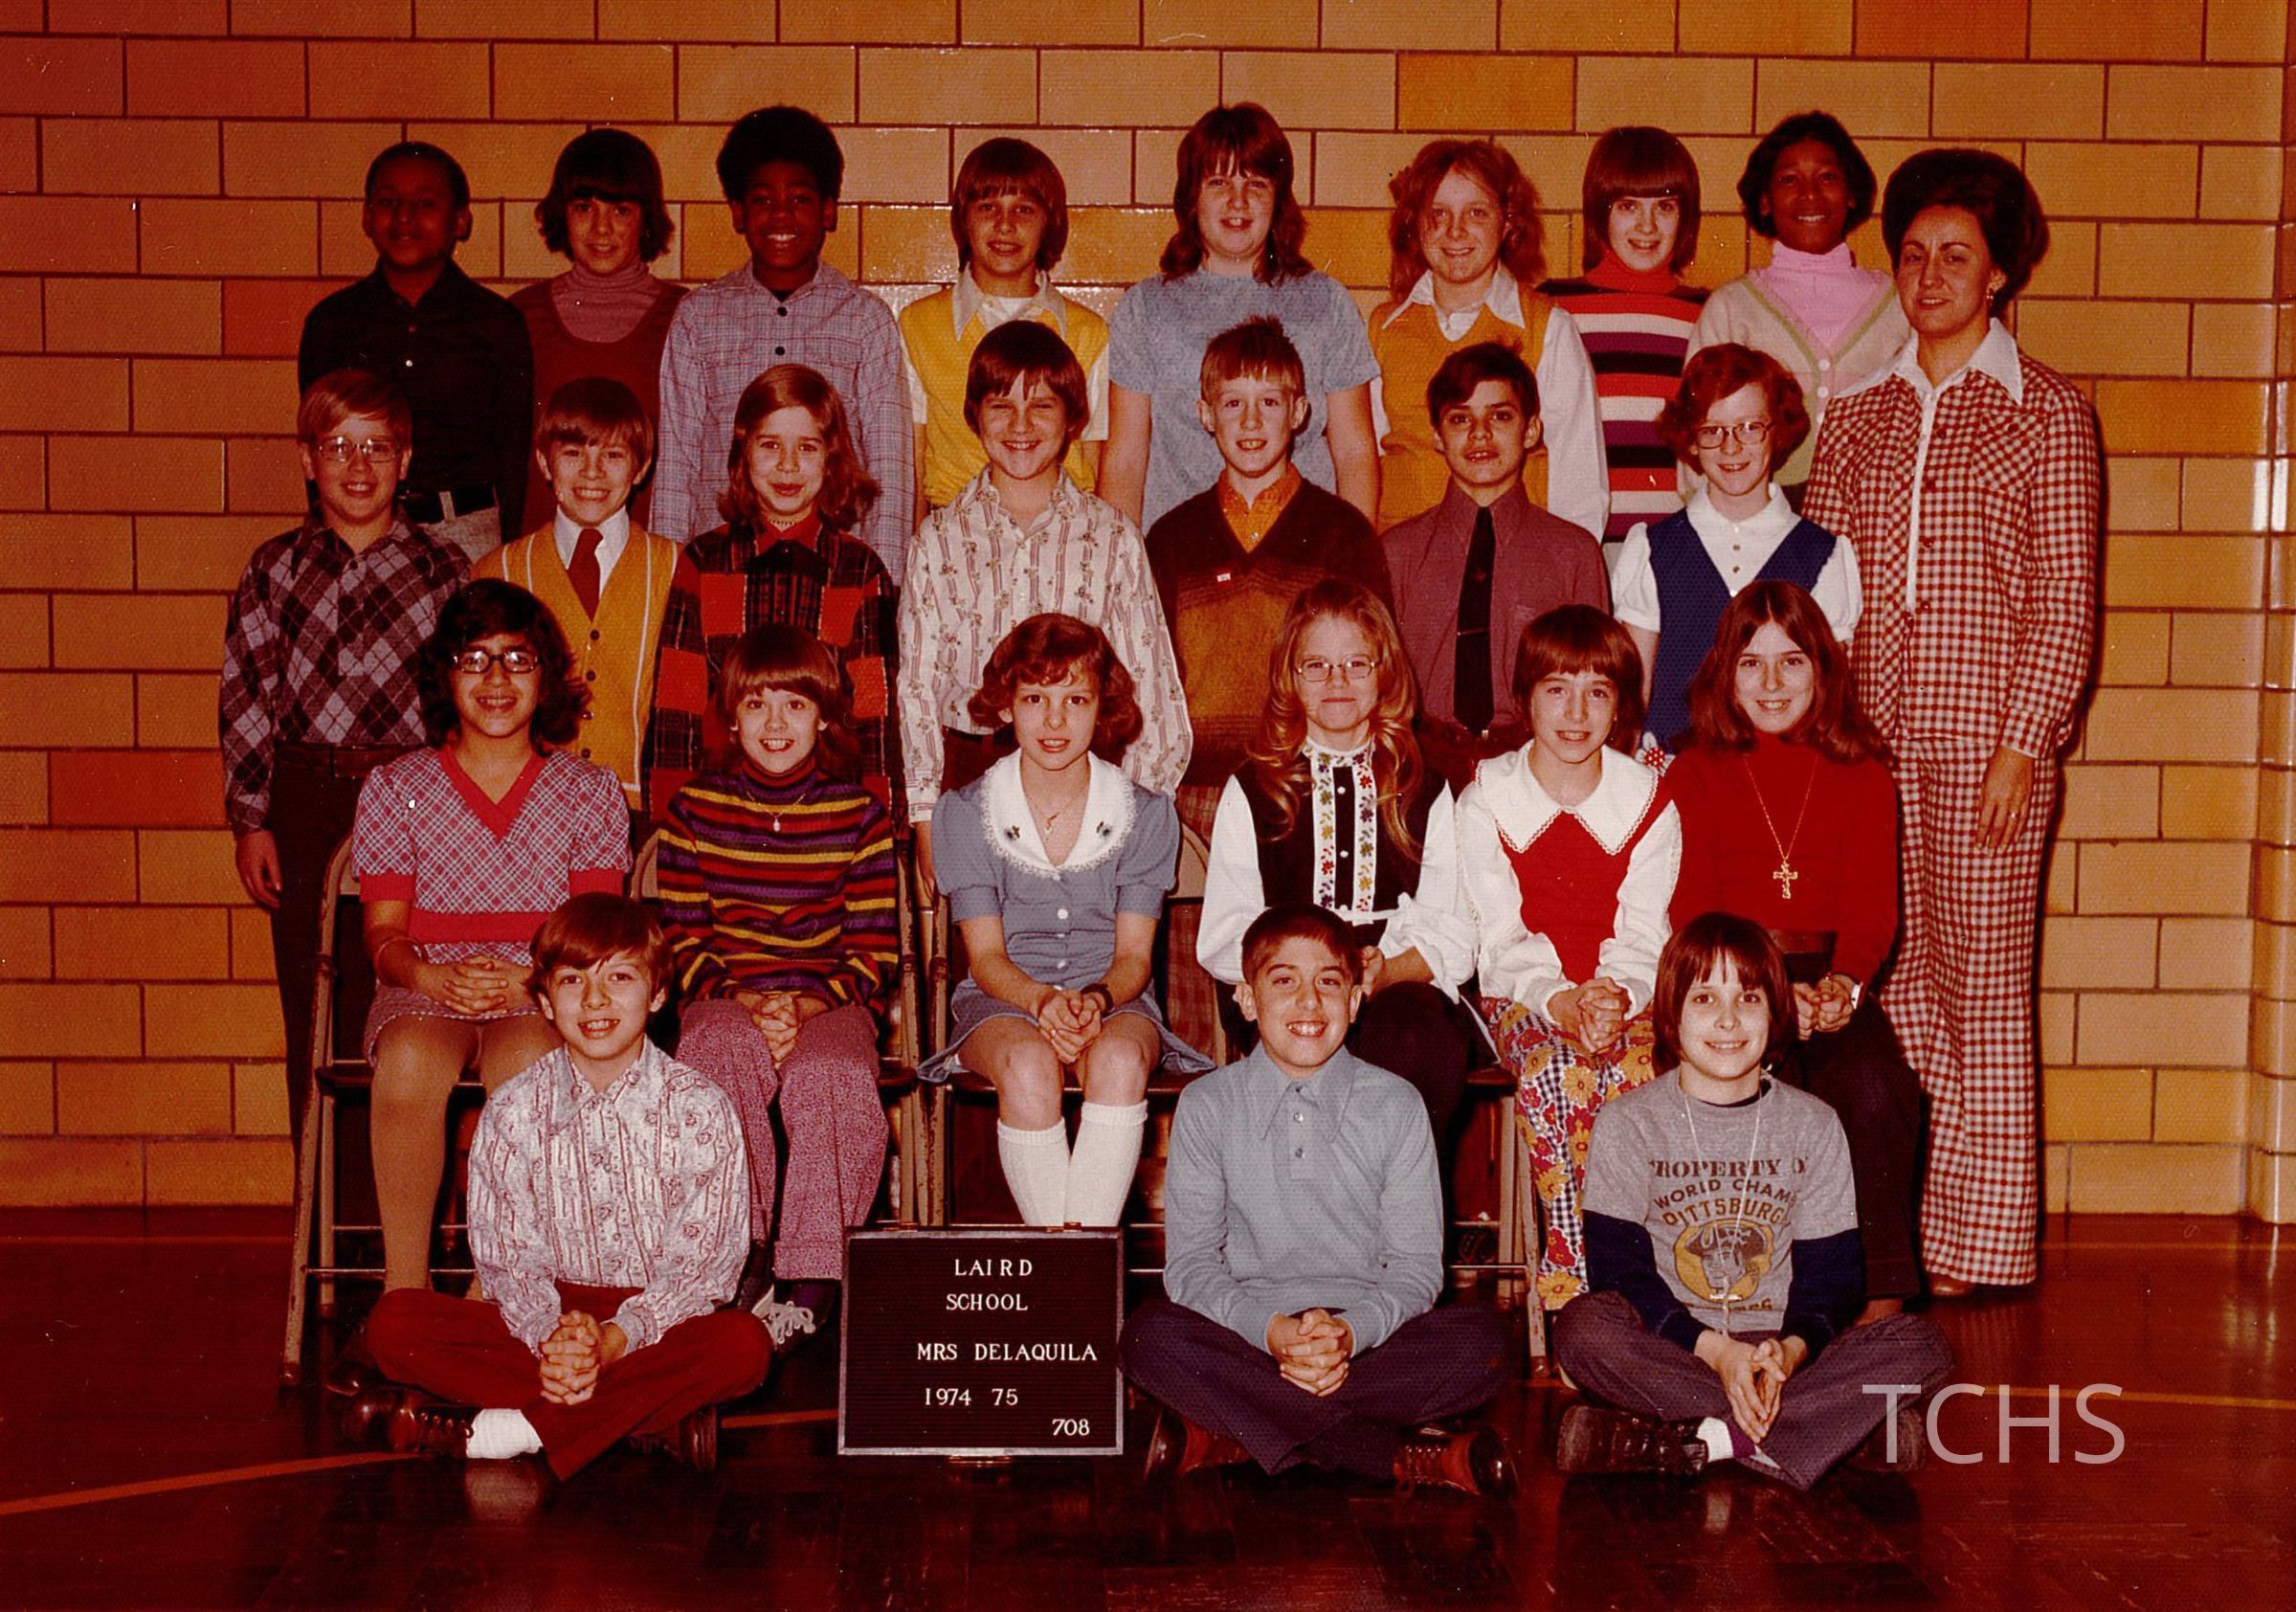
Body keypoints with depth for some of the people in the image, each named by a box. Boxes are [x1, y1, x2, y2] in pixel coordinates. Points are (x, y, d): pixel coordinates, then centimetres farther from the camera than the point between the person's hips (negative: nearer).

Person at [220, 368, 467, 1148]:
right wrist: (251, 819, 1)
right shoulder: (273, 570, 7)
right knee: (312, 1014, 5)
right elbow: (245, 698, 7)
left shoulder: (444, 568, 6)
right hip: (305, 802, 1)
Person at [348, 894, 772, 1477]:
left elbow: (701, 1262, -9)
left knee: (743, 1343, -34)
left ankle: (484, 1433, -27)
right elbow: (508, 1259, -3)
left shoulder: (701, 1109, -5)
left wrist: (614, 1340, -26)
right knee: (395, 1321, -21)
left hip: (660, 1322, -2)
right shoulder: (512, 1112, 1)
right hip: (546, 1315, 2)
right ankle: (655, 1416, -24)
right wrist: (551, 1338, -24)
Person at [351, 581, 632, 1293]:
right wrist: (438, 977, -18)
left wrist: (523, 979, -18)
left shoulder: (590, 792, 10)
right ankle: (404, 1287, -26)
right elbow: (383, 933, 5)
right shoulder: (395, 788, 11)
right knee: (411, 1058, -35)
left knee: (527, 1060, -37)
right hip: (422, 991, 1)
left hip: (543, 994, 0)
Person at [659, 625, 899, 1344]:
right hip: (724, 1000, 1)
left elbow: (877, 950, 3)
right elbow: (682, 941, 6)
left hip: (828, 1001, 0)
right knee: (723, 1054, -35)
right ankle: (741, 1253, -23)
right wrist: (739, 1001, -12)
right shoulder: (695, 810, 7)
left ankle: (814, 1277, -26)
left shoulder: (859, 814, 4)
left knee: (830, 1072, -34)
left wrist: (810, 1004, -14)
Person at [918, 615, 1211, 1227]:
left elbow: (1134, 954, 1)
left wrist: (1098, 998, -22)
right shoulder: (964, 813, 4)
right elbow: (986, 956, -1)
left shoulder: (1146, 815, 6)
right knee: (1028, 1063, -36)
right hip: (1003, 999, 0)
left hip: (1113, 1000, 1)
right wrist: (1043, 1000, -22)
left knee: (1118, 1058, -35)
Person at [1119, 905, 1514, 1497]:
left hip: (1365, 1338, 1)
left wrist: (1351, 1331, -20)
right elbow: (1190, 1261, -2)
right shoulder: (1207, 1107, 4)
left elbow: (1417, 1264, 1)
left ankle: (1224, 1435, -24)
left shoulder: (1396, 1106, 4)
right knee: (1150, 1336, -31)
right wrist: (1272, 1330, -21)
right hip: (1247, 1333, -1)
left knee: (1482, 1341, -27)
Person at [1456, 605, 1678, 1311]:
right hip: (1523, 994, -1)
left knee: (1633, 1071, -32)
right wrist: (1559, 1001, -24)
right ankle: (1575, 1279, -26)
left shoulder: (1649, 804, 6)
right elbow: (1500, 940, -6)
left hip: (1624, 994, 1)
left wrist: (1614, 995, -23)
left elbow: (1643, 936, -1)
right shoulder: (1486, 802, 1)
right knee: (1552, 1071, -34)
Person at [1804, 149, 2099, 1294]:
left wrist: (2020, 747, -11)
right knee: (1893, 981, 5)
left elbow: (2066, 600, -3)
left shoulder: (2047, 412, 2)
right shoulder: (1863, 413, 14)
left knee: (1983, 985, -2)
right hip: (1869, 737, 4)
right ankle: (1897, 1237, 13)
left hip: (1988, 735, -4)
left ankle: (1981, 1247, 6)